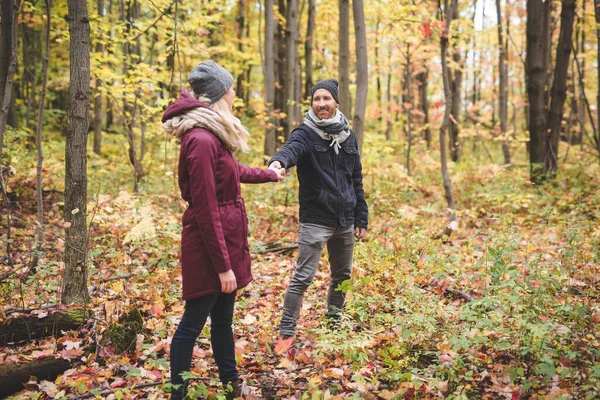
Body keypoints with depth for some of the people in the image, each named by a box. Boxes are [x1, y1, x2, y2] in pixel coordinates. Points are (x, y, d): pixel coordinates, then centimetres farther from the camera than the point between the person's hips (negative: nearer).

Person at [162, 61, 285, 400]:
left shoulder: (211, 136, 10)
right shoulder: (201, 140, -21)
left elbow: (234, 171, 29)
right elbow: (206, 210, -22)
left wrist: (270, 175, 45)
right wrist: (223, 265, -19)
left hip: (226, 240, 10)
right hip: (210, 247, -10)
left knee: (223, 319, 20)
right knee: (193, 323, 3)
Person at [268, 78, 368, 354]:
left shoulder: (348, 136, 8)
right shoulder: (305, 134, -8)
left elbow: (357, 180, 12)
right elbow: (291, 148, -32)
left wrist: (361, 219, 10)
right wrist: (278, 161, -56)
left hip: (345, 222, 6)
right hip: (315, 220, -5)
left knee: (342, 276, 16)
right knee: (303, 277, -8)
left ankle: (333, 323, 35)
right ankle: (286, 333, 3)